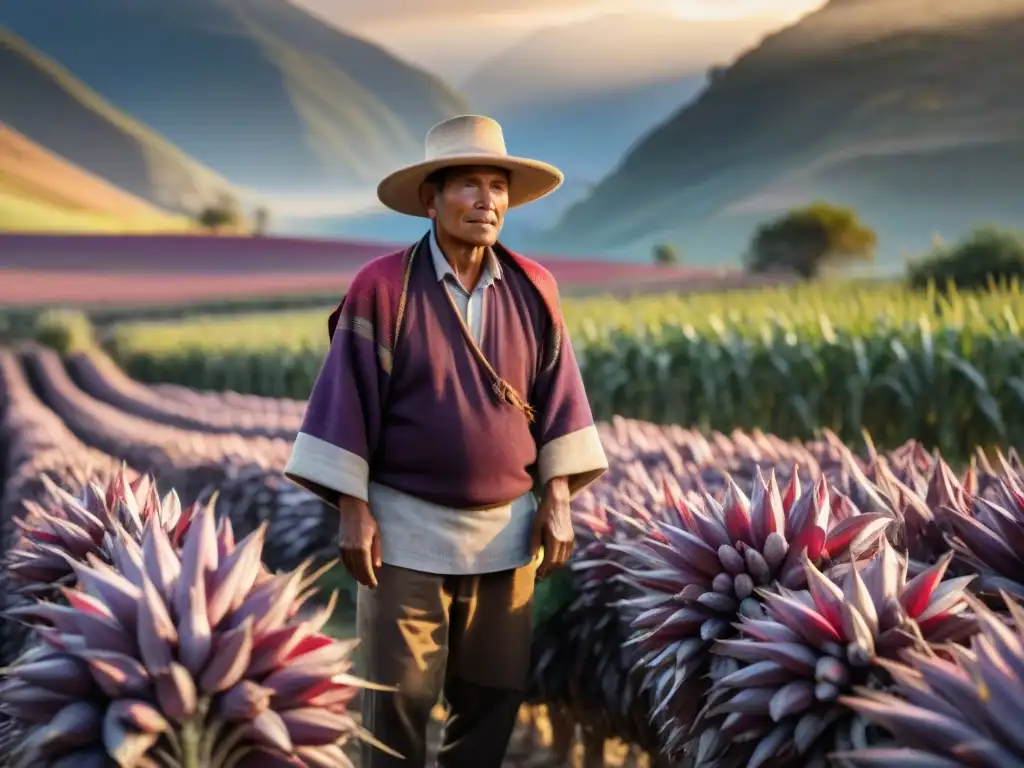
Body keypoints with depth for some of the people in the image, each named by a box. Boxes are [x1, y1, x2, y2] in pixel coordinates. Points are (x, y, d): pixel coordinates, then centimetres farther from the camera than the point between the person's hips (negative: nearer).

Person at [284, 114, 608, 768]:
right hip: (408, 528, -3)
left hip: (506, 529, 3)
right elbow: (350, 402, -7)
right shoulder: (383, 287, -9)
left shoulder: (533, 289, 2)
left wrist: (558, 502, 2)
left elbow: (556, 400, 7)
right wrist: (354, 512, -9)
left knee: (494, 693, 11)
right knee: (398, 697, 3)